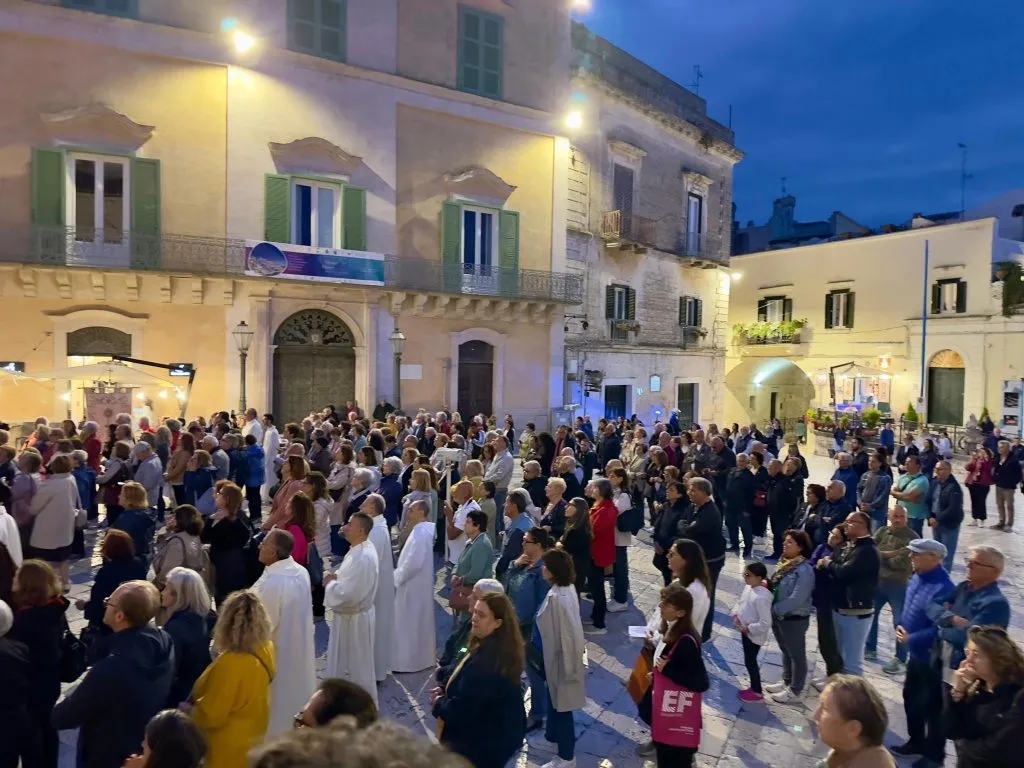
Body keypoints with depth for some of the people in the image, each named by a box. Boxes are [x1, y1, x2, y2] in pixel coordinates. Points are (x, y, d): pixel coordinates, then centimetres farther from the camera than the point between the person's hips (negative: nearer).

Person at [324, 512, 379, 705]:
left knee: (357, 665, 8)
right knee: (349, 662, 23)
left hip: (354, 618, -10)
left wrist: (330, 583, -15)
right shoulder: (361, 548, 1)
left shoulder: (363, 557, -30)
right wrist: (337, 576, -2)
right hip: (350, 615, 10)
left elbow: (348, 594, -32)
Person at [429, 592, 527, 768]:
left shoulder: (485, 660, -33)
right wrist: (445, 692, -2)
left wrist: (438, 703, -9)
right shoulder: (504, 651, -1)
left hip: (480, 743, -9)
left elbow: (462, 708, -29)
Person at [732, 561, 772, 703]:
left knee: (750, 662, 8)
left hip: (754, 634, -8)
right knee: (749, 661, 21)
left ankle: (757, 692, 26)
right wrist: (736, 614, -3)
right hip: (745, 631, 8)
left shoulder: (761, 597, -31)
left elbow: (765, 623, -29)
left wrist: (748, 628, -21)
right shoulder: (748, 587, -4)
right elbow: (741, 603, 14)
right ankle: (753, 686, 38)